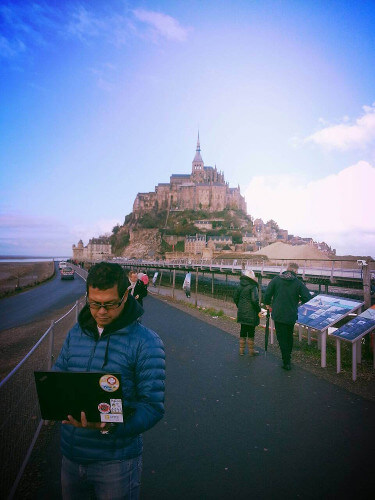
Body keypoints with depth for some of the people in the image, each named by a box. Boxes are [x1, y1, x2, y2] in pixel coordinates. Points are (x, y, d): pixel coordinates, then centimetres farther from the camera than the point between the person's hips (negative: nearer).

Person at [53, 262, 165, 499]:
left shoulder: (146, 343, -17)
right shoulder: (76, 333, 1)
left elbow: (153, 407, -17)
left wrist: (108, 425, -32)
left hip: (116, 461, -5)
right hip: (71, 456, 5)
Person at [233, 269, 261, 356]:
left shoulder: (240, 286, 5)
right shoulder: (253, 287, -16)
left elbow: (235, 297, 11)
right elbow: (254, 300, -22)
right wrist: (258, 310, -8)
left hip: (242, 313, 6)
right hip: (251, 314, -6)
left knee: (243, 331, 15)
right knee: (251, 332, 5)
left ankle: (241, 350, 23)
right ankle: (251, 351, 16)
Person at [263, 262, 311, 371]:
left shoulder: (276, 279, -5)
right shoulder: (298, 283, -6)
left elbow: (267, 294, -6)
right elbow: (308, 298, -9)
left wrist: (267, 304, 12)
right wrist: (298, 299, 11)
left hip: (278, 314, -1)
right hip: (292, 315, 1)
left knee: (282, 338, 5)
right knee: (289, 335, 23)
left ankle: (286, 362, 5)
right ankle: (288, 355, 37)